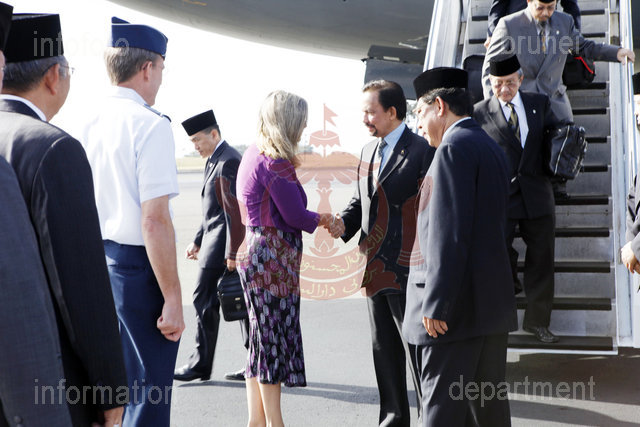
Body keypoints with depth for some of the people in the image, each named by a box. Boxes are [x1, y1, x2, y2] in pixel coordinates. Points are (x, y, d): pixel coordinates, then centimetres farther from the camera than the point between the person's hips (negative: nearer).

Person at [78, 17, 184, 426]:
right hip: (136, 266, -8)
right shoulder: (149, 125, -15)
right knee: (149, 391, 1)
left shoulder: (88, 123, 8)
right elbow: (154, 222, -20)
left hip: (93, 263, 8)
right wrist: (173, 300, -17)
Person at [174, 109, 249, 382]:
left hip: (222, 244, -10)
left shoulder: (228, 161, -15)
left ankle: (200, 364, 4)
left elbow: (233, 210, -20)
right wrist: (198, 241, 22)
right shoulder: (215, 160, 17)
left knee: (205, 300, -4)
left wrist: (232, 253, -23)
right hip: (215, 240, 10)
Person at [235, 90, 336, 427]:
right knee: (274, 340, -3)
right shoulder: (276, 163, -18)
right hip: (273, 260, -10)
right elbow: (296, 216, -17)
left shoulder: (254, 155, 12)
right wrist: (322, 220, 2)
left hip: (254, 253, 10)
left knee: (263, 340, 13)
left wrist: (315, 218, 14)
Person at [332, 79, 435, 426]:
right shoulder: (368, 151, 15)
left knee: (417, 349, -3)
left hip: (405, 270, -8)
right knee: (384, 349, 14)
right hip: (375, 269, 8)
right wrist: (343, 223, 1)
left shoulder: (421, 151, -9)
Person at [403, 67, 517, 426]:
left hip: (459, 303, -9)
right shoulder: (492, 148, 19)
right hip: (494, 301, 9)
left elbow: (449, 233, -19)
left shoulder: (454, 147, -11)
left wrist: (436, 304, -20)